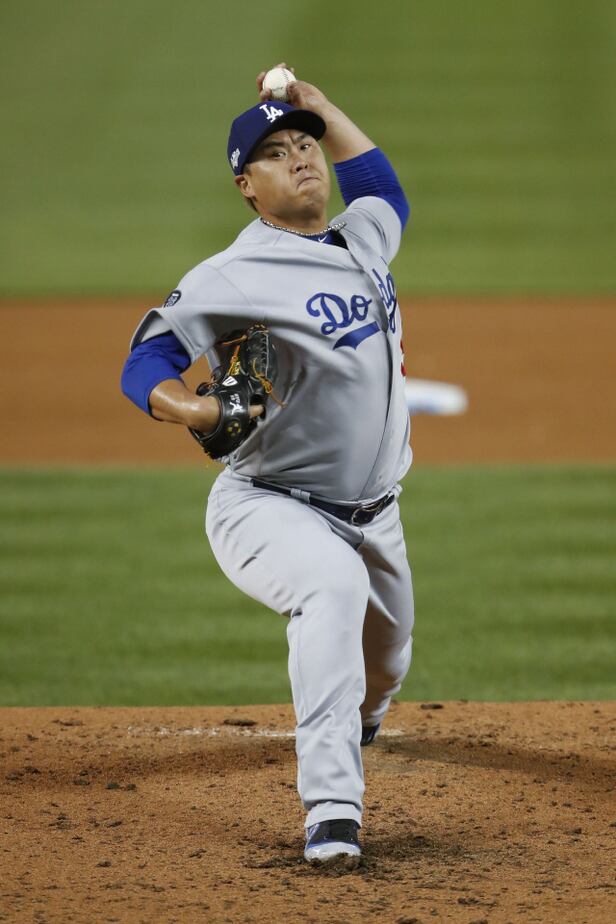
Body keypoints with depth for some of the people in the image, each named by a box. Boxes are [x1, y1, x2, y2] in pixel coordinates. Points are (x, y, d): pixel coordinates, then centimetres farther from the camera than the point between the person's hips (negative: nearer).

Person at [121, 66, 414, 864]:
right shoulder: (231, 277, -15)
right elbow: (145, 362, -19)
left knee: (380, 673, 18)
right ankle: (331, 810, -43)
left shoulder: (364, 238, 7)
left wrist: (316, 105, 24)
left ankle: (351, 729, 58)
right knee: (334, 583, -38)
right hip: (269, 507, -7)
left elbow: (381, 185, 31)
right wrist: (188, 408, -40)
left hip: (372, 517, 7)